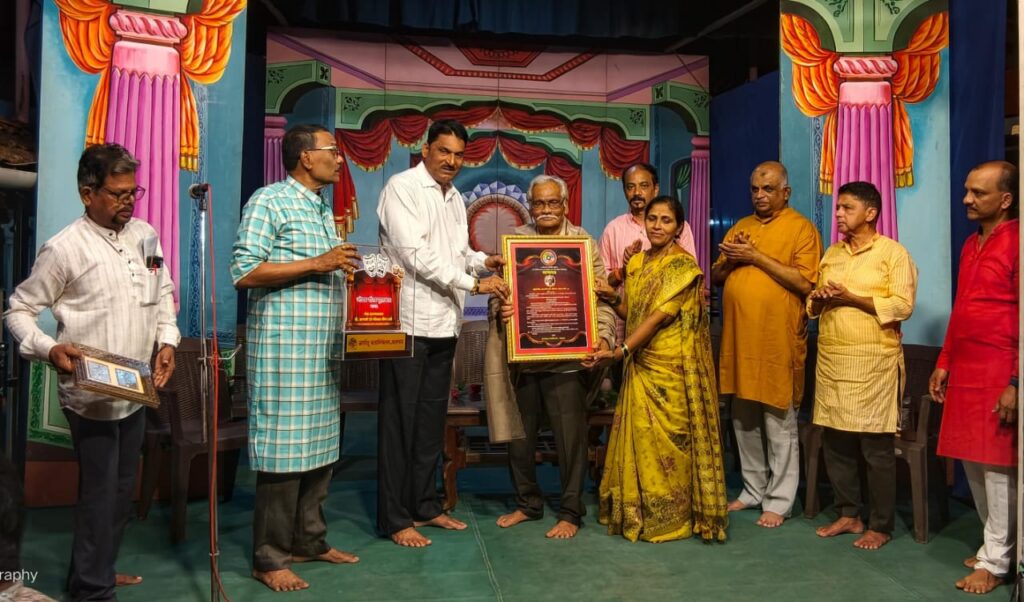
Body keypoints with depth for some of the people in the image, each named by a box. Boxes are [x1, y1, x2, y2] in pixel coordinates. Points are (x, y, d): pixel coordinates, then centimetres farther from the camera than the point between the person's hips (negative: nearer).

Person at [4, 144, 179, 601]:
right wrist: (50, 349, -21)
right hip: (91, 394, -6)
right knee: (100, 491, 2)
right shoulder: (65, 248, -12)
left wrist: (167, 339, 3)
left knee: (123, 487, 17)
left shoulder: (146, 235, 5)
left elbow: (163, 293, 16)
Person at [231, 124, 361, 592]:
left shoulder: (323, 208, 19)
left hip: (322, 347, 8)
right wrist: (317, 264, -17)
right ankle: (270, 558, 10)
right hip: (282, 347, -8)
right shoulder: (269, 202, -7)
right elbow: (243, 272, -16)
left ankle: (309, 540, 25)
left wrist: (344, 269, 7)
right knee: (283, 450, -3)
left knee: (319, 447, 12)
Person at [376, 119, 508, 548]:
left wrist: (482, 260, 4)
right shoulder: (403, 187, -7)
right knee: (400, 421, 0)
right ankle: (395, 518, 10)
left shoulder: (454, 198, 17)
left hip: (443, 324, 8)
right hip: (409, 321, -7)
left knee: (431, 420, 14)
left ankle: (425, 505, 26)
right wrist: (473, 283, -16)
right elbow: (416, 255, -17)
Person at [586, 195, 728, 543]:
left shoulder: (683, 265, -10)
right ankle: (639, 512, 23)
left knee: (666, 441, 1)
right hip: (640, 366, 7)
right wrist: (613, 299, -7)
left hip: (671, 368, -7)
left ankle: (670, 518, 15)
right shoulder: (636, 262, 12)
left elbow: (659, 316, -19)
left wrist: (620, 352, -25)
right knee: (638, 438, 10)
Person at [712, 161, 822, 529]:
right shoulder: (740, 228, 15)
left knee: (779, 425, 3)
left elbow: (805, 283, -15)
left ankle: (779, 500, 14)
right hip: (738, 339, 6)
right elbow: (716, 277, 16)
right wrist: (730, 259, -5)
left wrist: (757, 257, -16)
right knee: (744, 421, 13)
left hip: (778, 342, -6)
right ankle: (754, 489, 27)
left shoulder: (801, 228, -3)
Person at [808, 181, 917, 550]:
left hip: (874, 362, -6)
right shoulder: (832, 253, 16)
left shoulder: (893, 252, -2)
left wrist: (851, 298, -17)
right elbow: (814, 305, 20)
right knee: (835, 442, 9)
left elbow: (903, 306, -12)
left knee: (877, 448, 1)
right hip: (831, 360, 6)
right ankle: (849, 514, 23)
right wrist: (818, 298, -3)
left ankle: (880, 526, 13)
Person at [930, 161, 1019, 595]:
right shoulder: (971, 244, 15)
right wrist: (944, 363, 17)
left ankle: (996, 560, 13)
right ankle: (995, 545, 27)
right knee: (972, 460, 12)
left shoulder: (1016, 242, -11)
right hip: (964, 369, 8)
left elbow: (1019, 317, -15)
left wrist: (1016, 384, -19)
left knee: (996, 464, 0)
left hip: (1000, 372, -8)